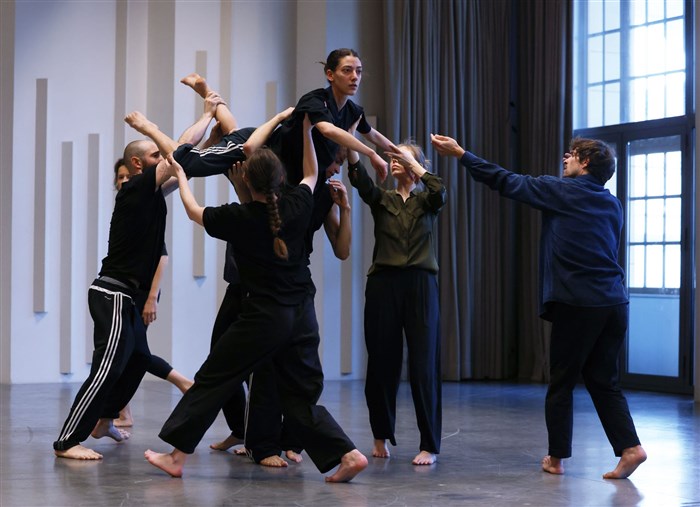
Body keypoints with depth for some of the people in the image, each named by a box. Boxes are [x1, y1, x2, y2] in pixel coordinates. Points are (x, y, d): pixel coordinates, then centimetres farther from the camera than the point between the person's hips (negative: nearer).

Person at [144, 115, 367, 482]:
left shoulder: (238, 218, -9)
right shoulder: (297, 207, 0)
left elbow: (194, 212, 11)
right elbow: (312, 174, 23)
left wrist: (180, 175, 25)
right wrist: (306, 129, 28)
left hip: (263, 318, -5)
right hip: (301, 315, 5)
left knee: (211, 381, 7)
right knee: (301, 396, 12)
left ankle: (176, 456, 12)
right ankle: (348, 455, 0)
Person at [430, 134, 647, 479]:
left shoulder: (561, 191, -1)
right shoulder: (612, 205, 15)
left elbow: (505, 181, 2)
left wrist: (459, 153, 11)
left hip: (576, 304, -5)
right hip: (614, 304, 6)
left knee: (561, 383, 5)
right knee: (603, 382, 12)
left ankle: (557, 458, 12)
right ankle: (629, 447, -2)